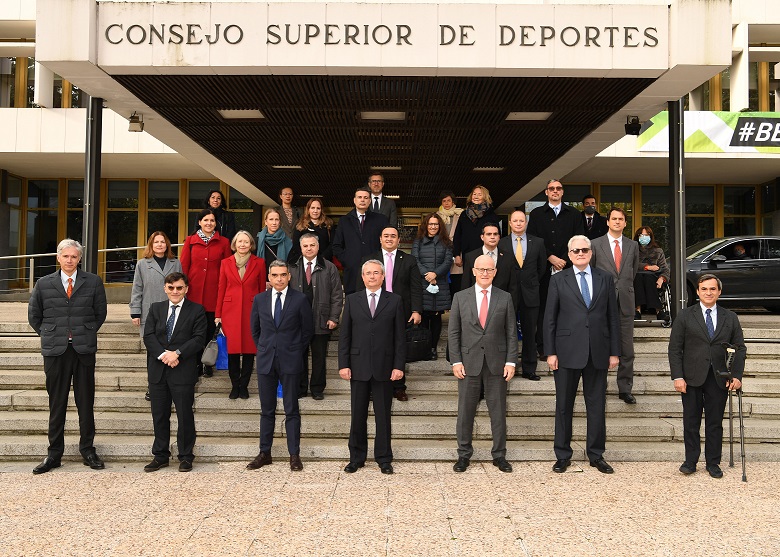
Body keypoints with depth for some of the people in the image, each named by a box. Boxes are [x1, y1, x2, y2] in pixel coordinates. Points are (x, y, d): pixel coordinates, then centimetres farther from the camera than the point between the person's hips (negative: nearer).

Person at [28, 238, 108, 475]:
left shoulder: (93, 282, 3)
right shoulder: (43, 284, 5)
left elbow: (100, 312, 10)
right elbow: (34, 316, 13)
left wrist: (87, 333, 6)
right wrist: (50, 336, 8)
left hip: (84, 350, 0)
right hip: (54, 351, 1)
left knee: (86, 402, 6)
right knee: (56, 404, 7)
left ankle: (87, 450, 18)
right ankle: (54, 454, 17)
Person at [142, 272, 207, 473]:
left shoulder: (196, 310, 0)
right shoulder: (156, 308, 11)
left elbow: (198, 338, -8)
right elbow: (148, 336, 2)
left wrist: (177, 353, -18)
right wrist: (163, 355, -13)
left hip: (183, 370, -3)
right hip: (158, 370, 4)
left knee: (185, 415, 3)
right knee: (159, 415, 11)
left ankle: (185, 456, 15)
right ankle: (160, 456, 23)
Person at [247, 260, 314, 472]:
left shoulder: (300, 299, -2)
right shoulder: (260, 299, 6)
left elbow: (308, 330, 5)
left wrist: (296, 351, 3)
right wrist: (263, 350, 11)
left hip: (290, 361, -3)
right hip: (265, 361, 3)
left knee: (291, 410, 2)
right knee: (266, 410, 10)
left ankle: (294, 455, 9)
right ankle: (264, 453, 18)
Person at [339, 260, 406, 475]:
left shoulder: (395, 301, 4)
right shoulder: (352, 300, 7)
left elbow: (400, 336, 2)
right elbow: (344, 335, 5)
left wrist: (399, 366, -5)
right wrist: (343, 364, -2)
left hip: (384, 367, -1)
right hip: (359, 367, 1)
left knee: (383, 415, 7)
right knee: (358, 415, 7)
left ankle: (384, 459, 19)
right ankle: (356, 458, 20)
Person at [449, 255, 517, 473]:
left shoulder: (505, 298, 5)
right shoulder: (460, 297, 4)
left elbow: (511, 332, 4)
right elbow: (453, 332, 3)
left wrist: (511, 361, -3)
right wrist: (456, 361, -4)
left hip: (497, 363, 0)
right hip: (469, 363, 0)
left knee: (498, 411, 7)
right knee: (465, 411, 5)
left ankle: (499, 455, 19)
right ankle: (464, 454, 18)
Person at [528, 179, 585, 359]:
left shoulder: (573, 214, 13)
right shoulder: (536, 214, 11)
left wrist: (564, 260, -8)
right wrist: (551, 258, -9)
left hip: (567, 268, 0)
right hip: (544, 269, 0)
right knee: (543, 308, 0)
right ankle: (543, 348, 5)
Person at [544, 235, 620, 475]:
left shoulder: (605, 278, 8)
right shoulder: (558, 280, 3)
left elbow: (613, 317, 8)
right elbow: (550, 318, 1)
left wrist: (614, 352, 4)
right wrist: (550, 352, -5)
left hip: (597, 353, 2)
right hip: (567, 352, -1)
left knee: (597, 405, 8)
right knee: (564, 405, 6)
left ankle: (596, 454, 22)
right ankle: (563, 455, 18)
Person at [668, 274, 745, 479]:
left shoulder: (730, 318, 7)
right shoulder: (685, 316, 1)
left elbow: (739, 348, 8)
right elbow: (675, 348, -1)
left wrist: (737, 375, -3)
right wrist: (677, 376, -9)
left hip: (719, 378, 1)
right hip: (692, 378, -1)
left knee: (715, 423, 8)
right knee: (691, 422, 5)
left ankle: (713, 463, 20)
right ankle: (690, 461, 18)